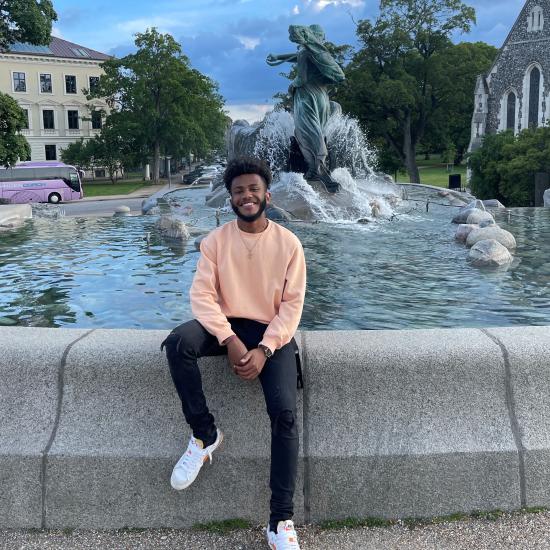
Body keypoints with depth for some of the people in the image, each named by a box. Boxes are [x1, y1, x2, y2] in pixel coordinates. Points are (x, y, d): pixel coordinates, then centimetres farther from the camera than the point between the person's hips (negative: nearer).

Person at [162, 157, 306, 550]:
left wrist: (264, 350, -19)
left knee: (285, 413, -21)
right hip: (228, 326, 2)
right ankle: (205, 434, -12)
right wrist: (230, 340, -24)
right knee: (178, 343, -30)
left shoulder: (288, 242, -4)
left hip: (272, 332, -1)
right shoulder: (216, 240, -1)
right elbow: (202, 295, -9)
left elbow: (292, 304, -6)